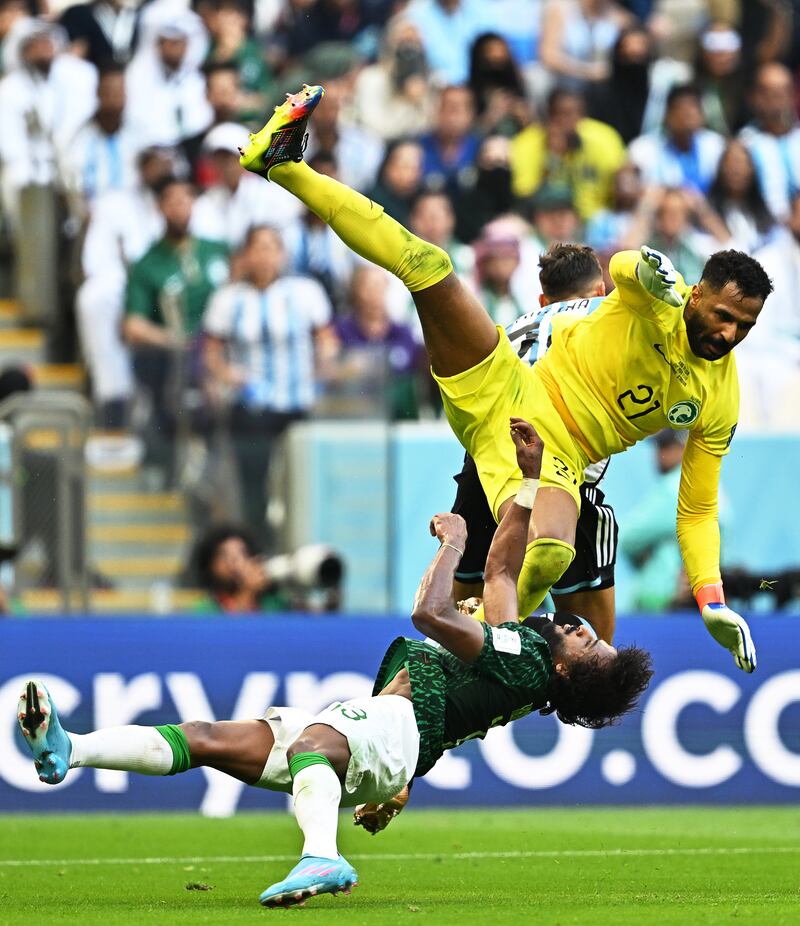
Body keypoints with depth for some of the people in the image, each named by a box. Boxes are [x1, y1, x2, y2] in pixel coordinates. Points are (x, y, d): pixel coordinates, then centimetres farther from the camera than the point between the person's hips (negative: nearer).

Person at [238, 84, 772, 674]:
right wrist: (648, 269, -55)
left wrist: (713, 602, -4)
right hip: (505, 391, 0)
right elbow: (622, 268, -30)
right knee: (426, 266, -19)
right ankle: (286, 165, -8)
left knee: (547, 558, -36)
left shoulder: (720, 406, 0)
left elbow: (698, 509, 7)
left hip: (558, 455, 0)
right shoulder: (660, 302, -6)